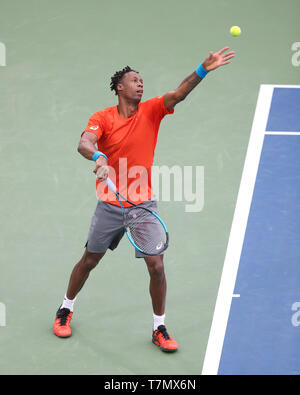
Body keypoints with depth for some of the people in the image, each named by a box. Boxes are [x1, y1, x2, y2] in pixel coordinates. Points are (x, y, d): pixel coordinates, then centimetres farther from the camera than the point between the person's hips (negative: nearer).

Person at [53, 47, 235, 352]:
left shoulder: (151, 110, -1)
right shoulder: (102, 118, -6)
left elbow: (178, 94, -17)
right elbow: (84, 143, -24)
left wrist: (203, 70, -33)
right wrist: (98, 157, -46)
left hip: (144, 205, 1)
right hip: (110, 205, -1)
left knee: (156, 267, -4)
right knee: (89, 260, 13)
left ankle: (159, 329, 13)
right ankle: (66, 309, 36)